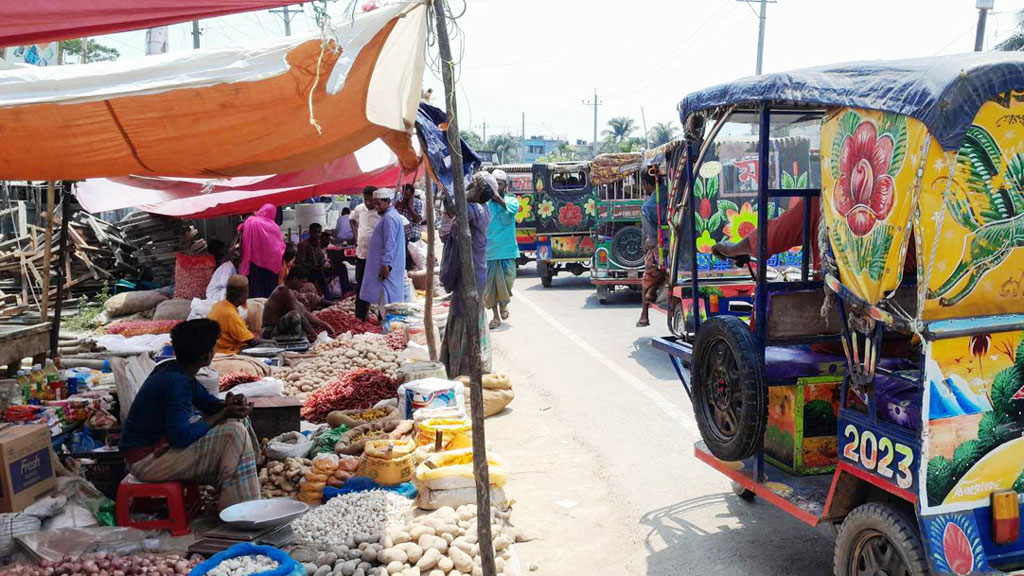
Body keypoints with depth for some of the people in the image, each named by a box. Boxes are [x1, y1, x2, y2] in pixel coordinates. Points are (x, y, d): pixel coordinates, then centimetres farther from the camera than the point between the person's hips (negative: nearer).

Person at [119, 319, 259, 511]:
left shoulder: (173, 371, 4)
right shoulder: (176, 383, -25)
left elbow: (208, 402, 15)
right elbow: (182, 437, -30)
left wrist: (229, 406, -8)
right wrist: (223, 414, -19)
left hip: (161, 443, 10)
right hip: (146, 460, -10)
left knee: (237, 420, 11)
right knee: (235, 433, -22)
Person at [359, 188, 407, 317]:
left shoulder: (389, 218, -18)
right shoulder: (390, 215, 15)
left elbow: (389, 244, -23)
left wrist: (385, 264, -22)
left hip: (387, 267, -10)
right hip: (389, 264, 10)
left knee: (387, 296, -6)